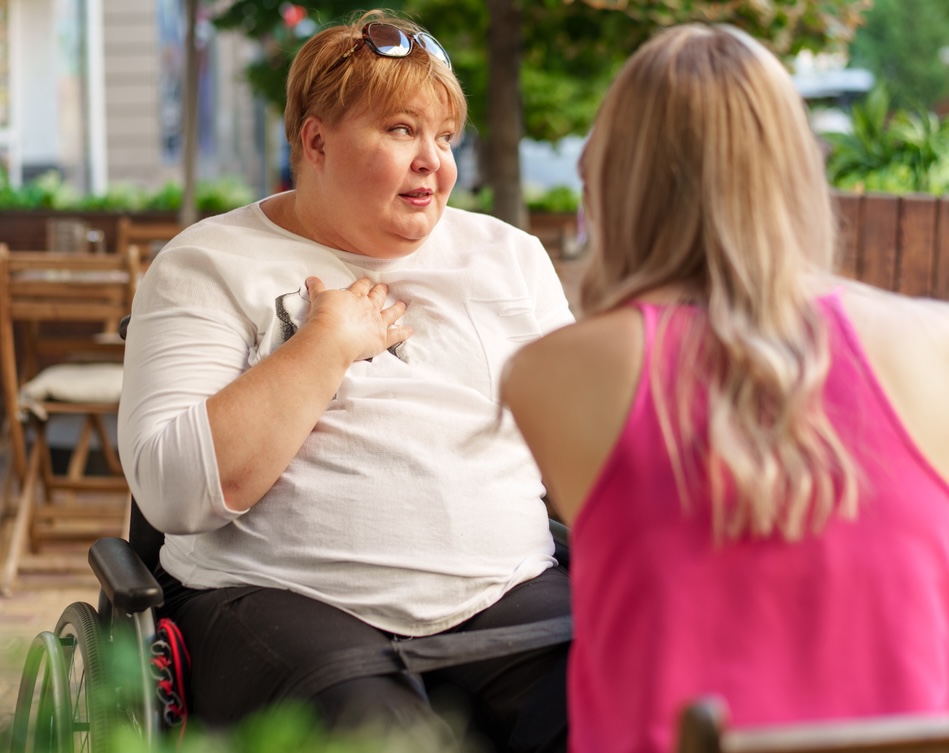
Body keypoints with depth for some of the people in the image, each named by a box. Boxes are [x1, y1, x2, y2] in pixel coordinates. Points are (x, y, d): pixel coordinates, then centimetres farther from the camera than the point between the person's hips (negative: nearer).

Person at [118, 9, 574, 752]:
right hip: (281, 600, -3)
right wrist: (325, 346, -9)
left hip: (506, 593, 4)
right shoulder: (207, 267, 4)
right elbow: (174, 494, -10)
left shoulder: (511, 256, 17)